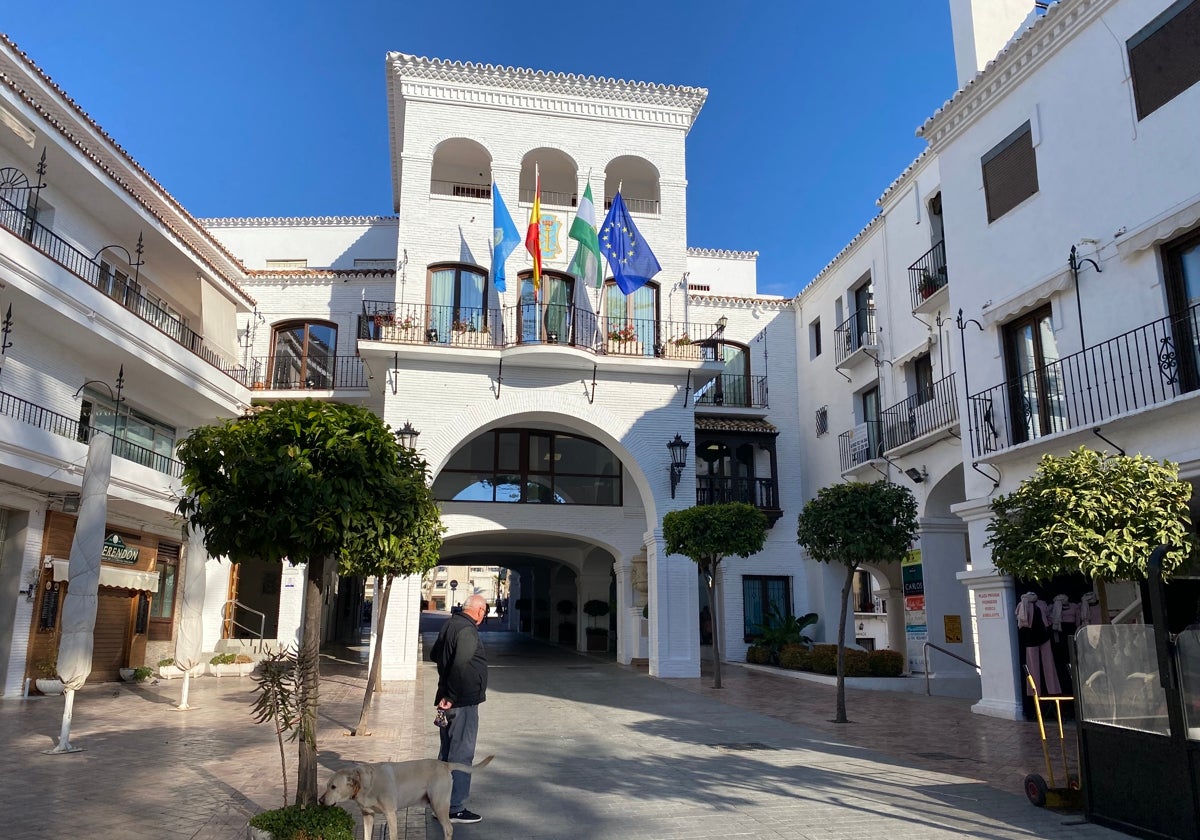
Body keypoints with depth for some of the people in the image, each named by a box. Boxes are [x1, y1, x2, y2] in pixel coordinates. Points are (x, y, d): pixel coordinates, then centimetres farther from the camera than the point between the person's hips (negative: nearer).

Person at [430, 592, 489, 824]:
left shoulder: (450, 624, 10)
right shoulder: (467, 630, -19)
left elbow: (434, 654, 25)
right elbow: (460, 665, -31)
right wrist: (450, 697, -23)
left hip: (450, 702, 10)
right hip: (463, 702, -10)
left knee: (447, 752, 19)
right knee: (461, 754, -2)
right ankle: (455, 808, 4)